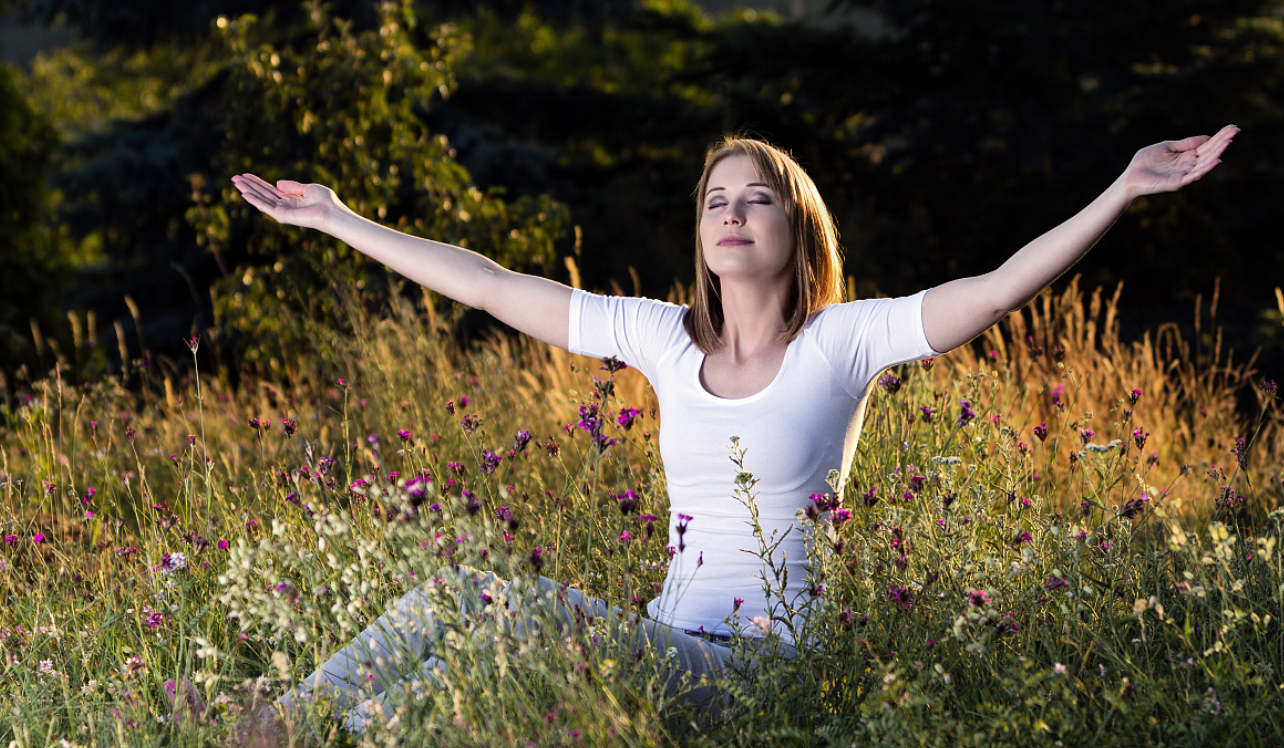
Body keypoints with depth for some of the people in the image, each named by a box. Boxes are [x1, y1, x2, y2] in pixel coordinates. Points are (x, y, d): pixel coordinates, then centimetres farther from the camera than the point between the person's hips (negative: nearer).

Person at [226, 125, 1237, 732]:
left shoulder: (843, 342, -1)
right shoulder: (667, 340, 12)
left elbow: (1000, 289, -12)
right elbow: (490, 287, 15)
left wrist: (1127, 190, -22)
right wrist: (338, 220, 17)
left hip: (766, 665, -5)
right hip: (664, 642, 5)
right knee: (453, 598, -18)